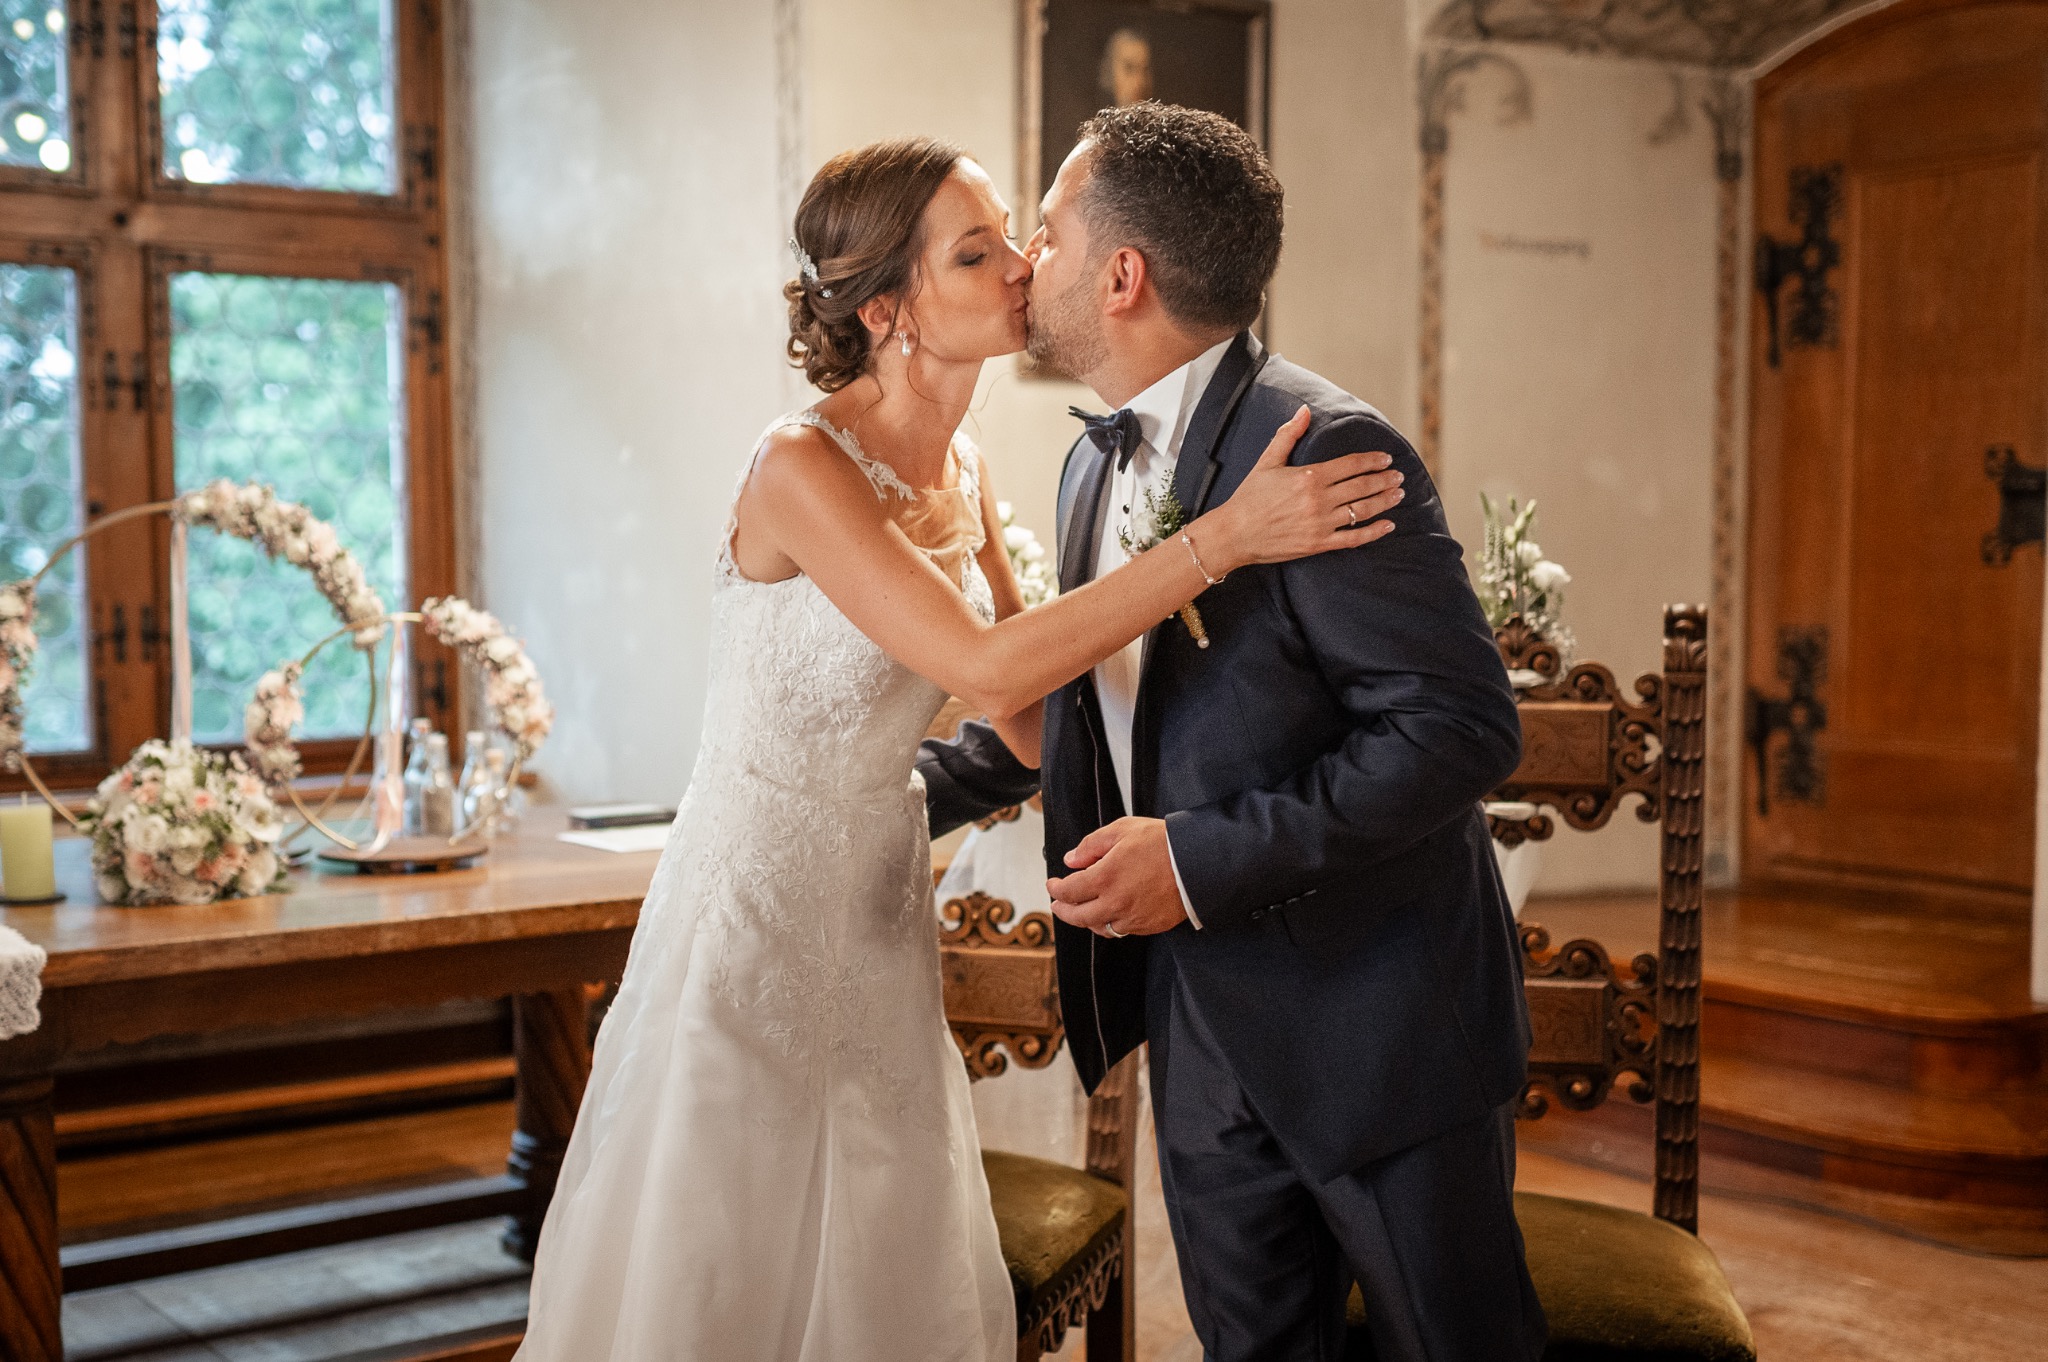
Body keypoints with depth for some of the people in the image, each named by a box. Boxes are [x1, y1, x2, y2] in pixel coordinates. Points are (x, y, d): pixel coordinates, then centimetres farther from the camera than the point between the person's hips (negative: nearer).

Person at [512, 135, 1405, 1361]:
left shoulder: (963, 474, 3)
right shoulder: (802, 468, -21)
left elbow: (1037, 726, 4)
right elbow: (987, 667, -29)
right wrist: (1223, 539, -28)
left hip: (881, 916, 7)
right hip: (758, 908, -7)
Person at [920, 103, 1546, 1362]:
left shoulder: (1325, 451, -20)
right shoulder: (1097, 465, 9)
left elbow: (1463, 729, -24)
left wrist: (1205, 858, -26)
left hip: (1379, 1023, -8)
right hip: (1203, 1019, 8)